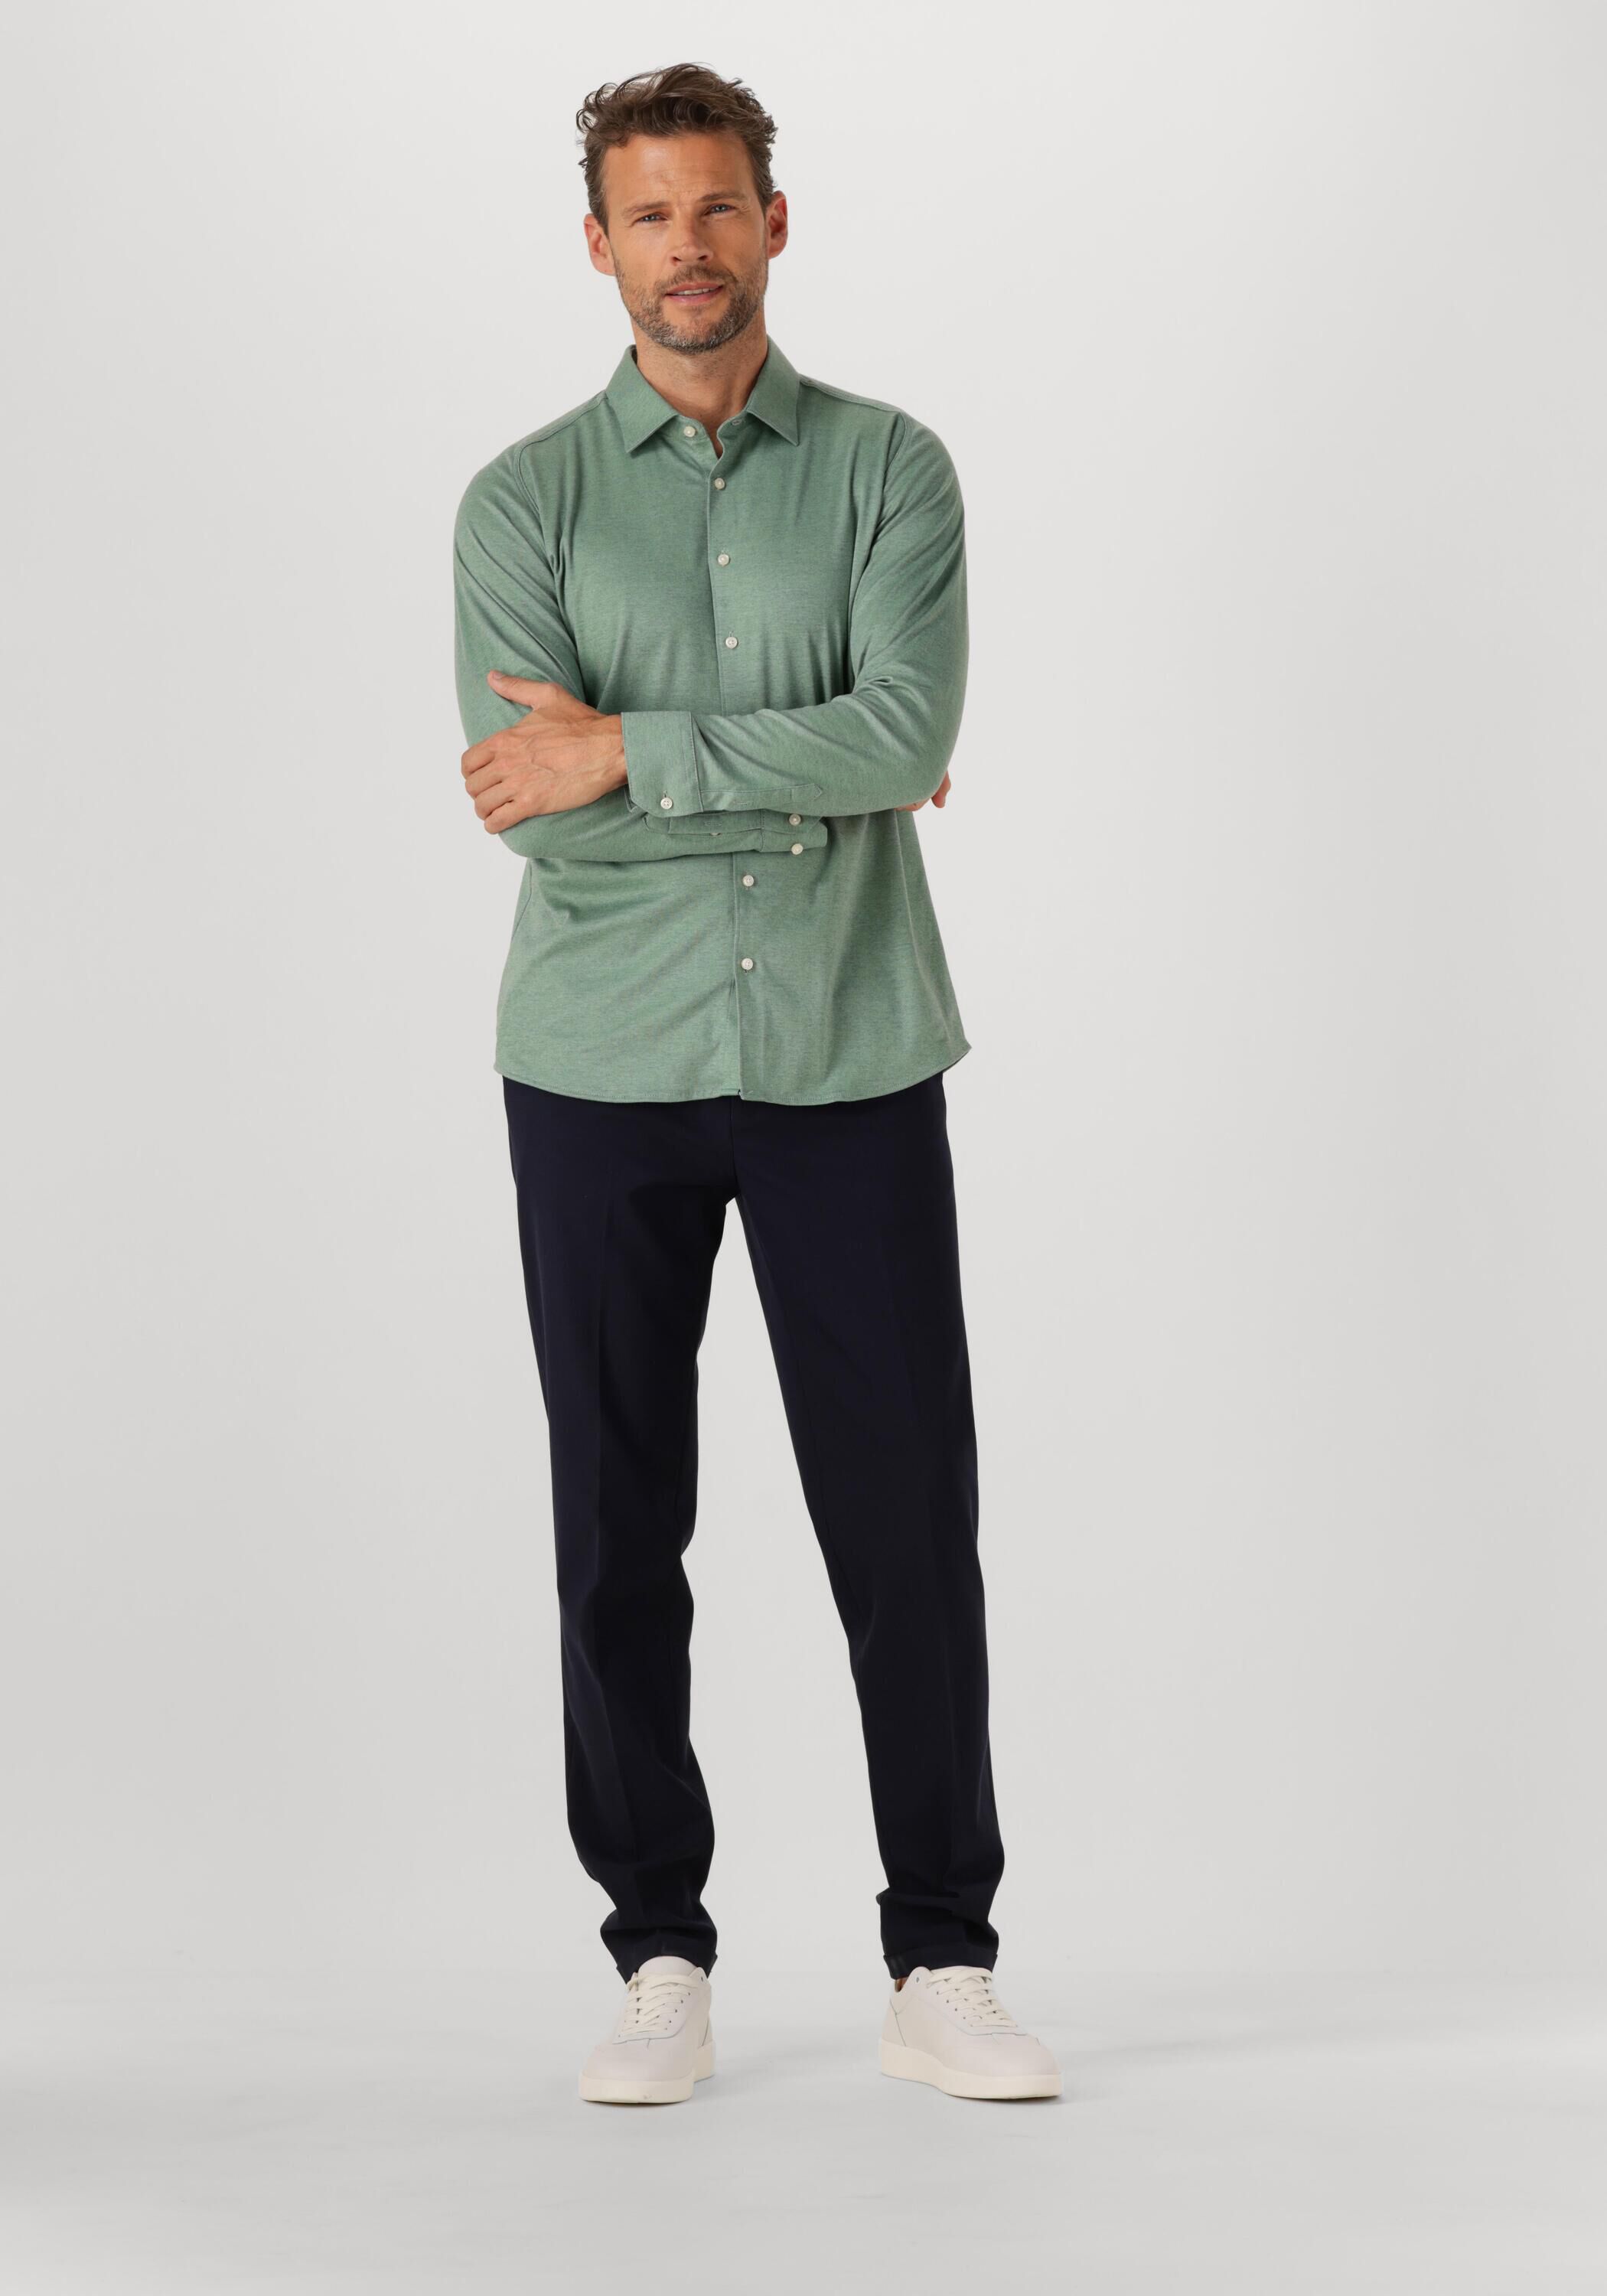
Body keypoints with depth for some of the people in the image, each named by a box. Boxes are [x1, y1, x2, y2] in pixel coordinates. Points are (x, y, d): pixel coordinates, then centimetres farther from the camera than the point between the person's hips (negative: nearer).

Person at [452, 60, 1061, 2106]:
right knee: (618, 1530, 5)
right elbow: (535, 809, -11)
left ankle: (941, 1968, 13)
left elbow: (908, 729, -14)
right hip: (605, 1070, 0)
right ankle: (660, 1962, 18)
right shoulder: (525, 500, 3)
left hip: (847, 1064, 0)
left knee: (907, 1517, 1)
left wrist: (627, 750, -16)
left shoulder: (890, 468, 3)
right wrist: (814, 783, -9)